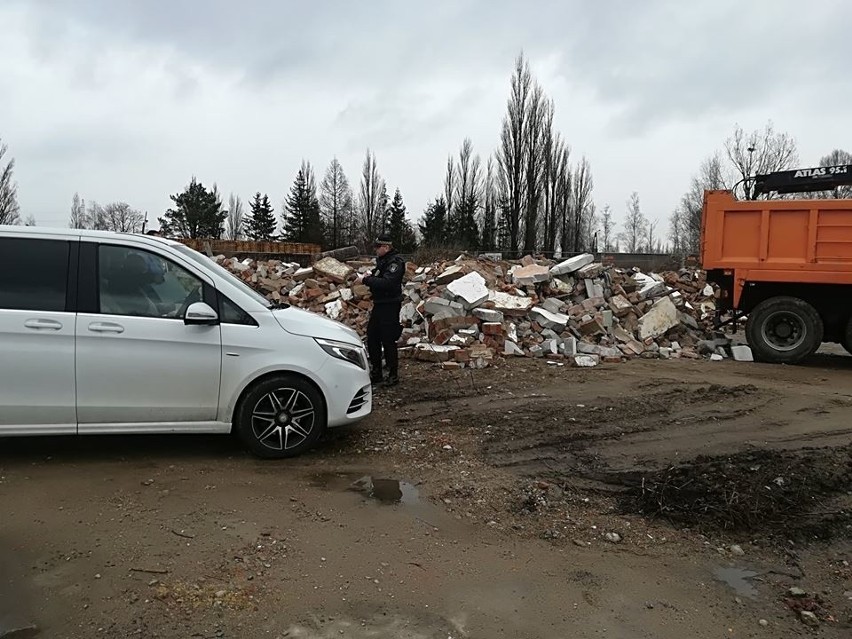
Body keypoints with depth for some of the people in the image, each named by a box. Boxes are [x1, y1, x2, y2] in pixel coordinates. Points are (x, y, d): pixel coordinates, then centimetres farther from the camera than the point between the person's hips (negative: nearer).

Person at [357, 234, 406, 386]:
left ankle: (393, 375, 7)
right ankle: (375, 373, 23)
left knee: (388, 341, -5)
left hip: (390, 306, -9)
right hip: (378, 305, 9)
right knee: (372, 339, 12)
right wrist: (368, 277, 2)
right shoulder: (382, 260, 13)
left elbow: (386, 283, -27)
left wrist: (366, 280, -21)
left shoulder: (395, 262, -15)